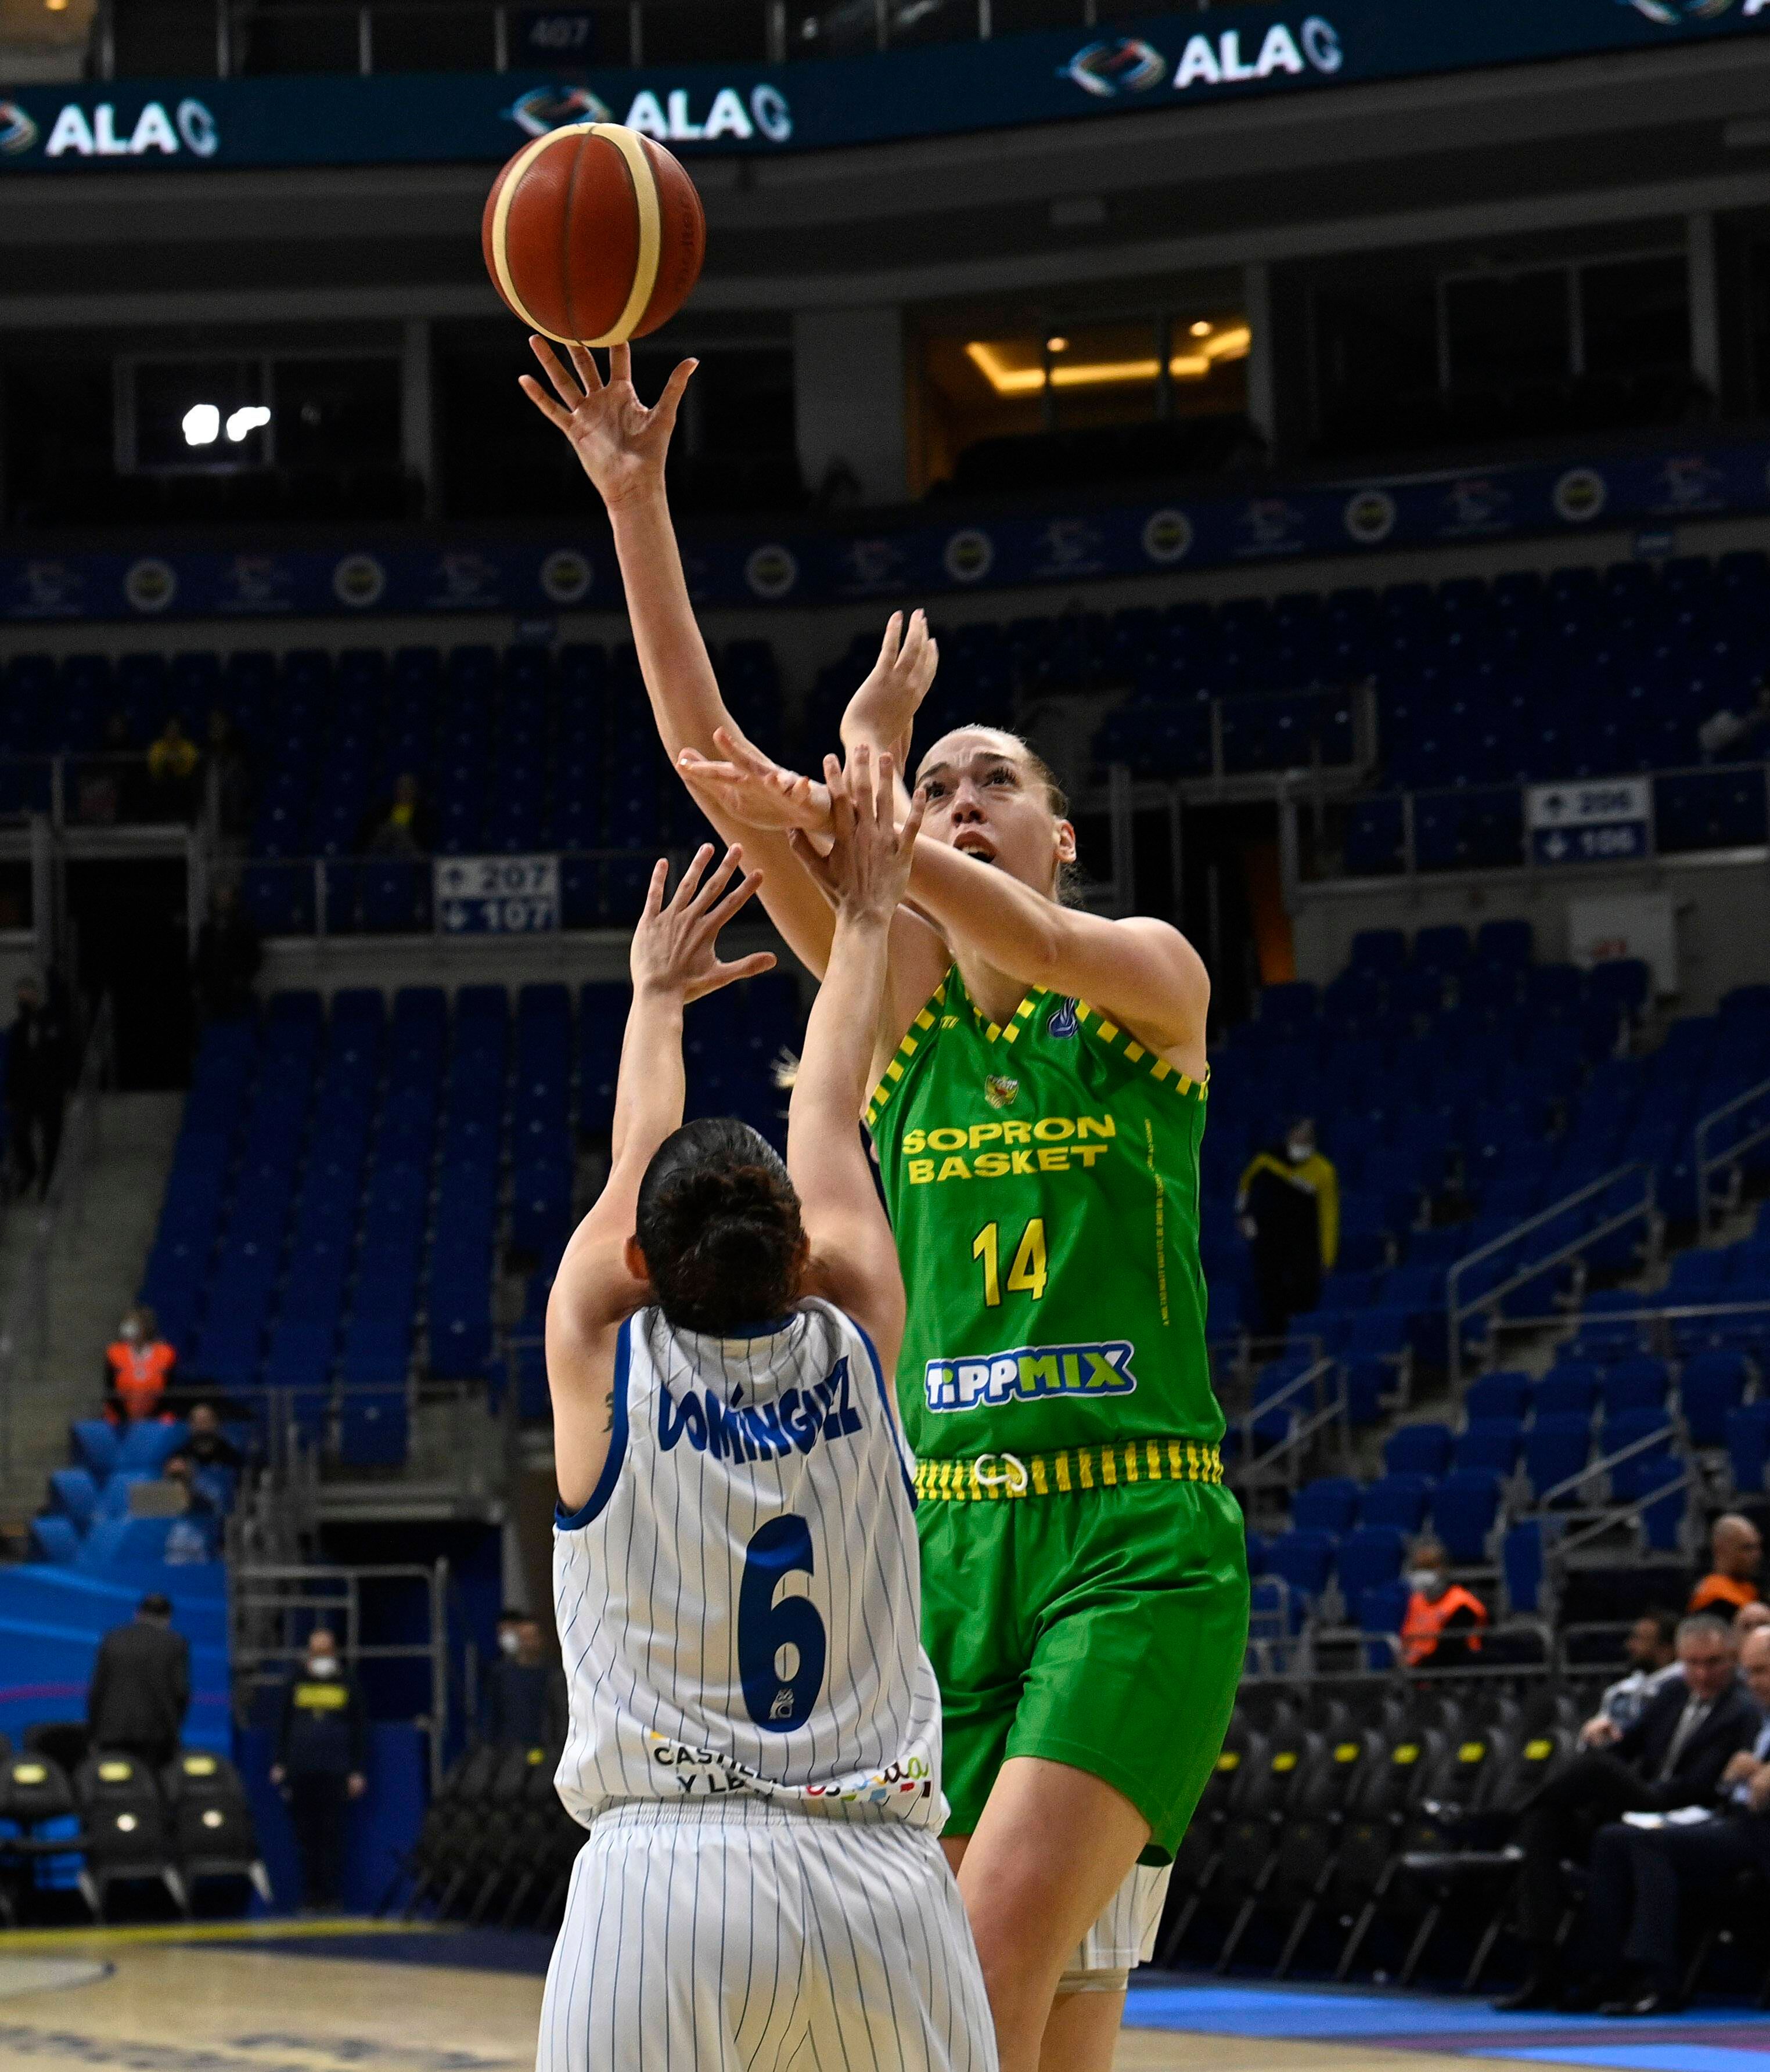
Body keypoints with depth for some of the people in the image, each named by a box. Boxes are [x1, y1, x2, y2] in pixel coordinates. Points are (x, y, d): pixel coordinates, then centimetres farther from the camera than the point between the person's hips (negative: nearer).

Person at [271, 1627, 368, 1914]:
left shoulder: (346, 1684, 7)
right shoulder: (297, 1683, 12)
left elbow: (360, 1730, 8)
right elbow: (284, 1726, 15)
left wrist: (359, 1772, 1)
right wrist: (279, 1764, 6)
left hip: (335, 1772, -2)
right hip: (301, 1770, 2)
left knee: (331, 1833, -5)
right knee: (305, 1834, 1)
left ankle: (330, 1895, -3)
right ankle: (311, 1894, 4)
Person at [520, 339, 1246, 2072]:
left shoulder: (1151, 976, 3)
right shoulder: (897, 992, 9)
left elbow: (1041, 947, -22)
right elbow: (708, 759, 0)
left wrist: (845, 810, -37)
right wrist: (634, 505, -9)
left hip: (1140, 1550, -3)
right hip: (947, 1534, 3)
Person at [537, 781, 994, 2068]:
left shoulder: (601, 1362, 4)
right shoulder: (855, 1348, 6)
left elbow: (638, 1160, 23)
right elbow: (829, 1126, 22)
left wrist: (658, 996, 40)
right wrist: (865, 919, 35)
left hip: (660, 1871, -2)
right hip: (877, 1869, 2)